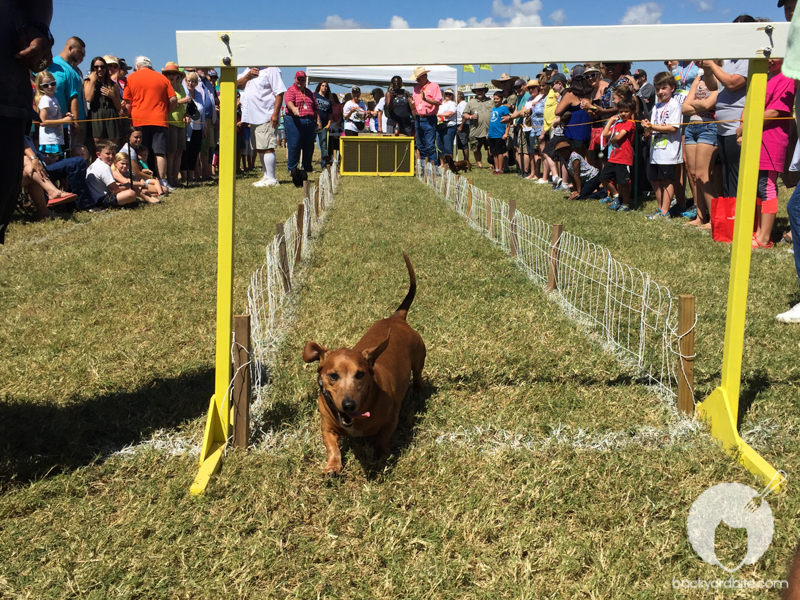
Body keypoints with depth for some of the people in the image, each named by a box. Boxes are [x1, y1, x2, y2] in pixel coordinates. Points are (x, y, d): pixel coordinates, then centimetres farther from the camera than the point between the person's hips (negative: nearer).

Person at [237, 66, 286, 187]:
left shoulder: (271, 69, -8)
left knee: (266, 148, -11)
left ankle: (271, 179, -8)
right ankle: (266, 176, 23)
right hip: (253, 118, 9)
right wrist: (248, 76, -6)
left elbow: (279, 92, -14)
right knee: (259, 149, 14)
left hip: (266, 117, -9)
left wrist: (275, 113, -21)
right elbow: (237, 85, 12)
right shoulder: (248, 70, 18)